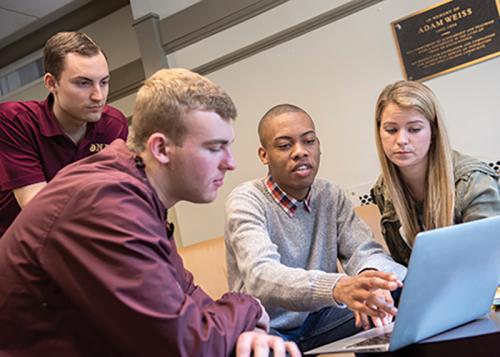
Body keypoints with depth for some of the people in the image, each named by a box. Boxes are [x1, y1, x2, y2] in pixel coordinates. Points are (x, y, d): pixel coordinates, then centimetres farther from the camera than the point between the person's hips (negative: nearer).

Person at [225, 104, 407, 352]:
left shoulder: (332, 196, 5)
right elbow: (261, 277, -31)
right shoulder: (245, 201, -14)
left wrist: (371, 277, -32)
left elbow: (365, 251, -6)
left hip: (324, 323, 5)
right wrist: (338, 287, -49)